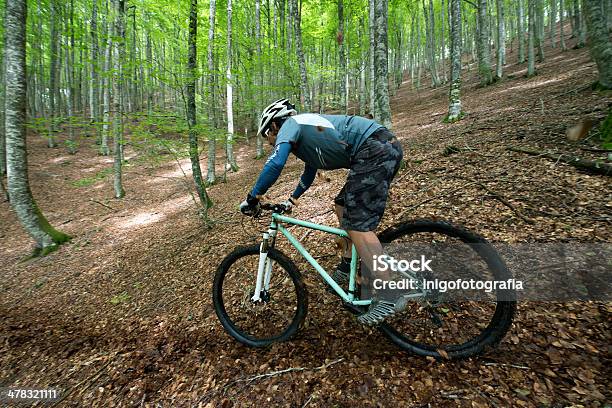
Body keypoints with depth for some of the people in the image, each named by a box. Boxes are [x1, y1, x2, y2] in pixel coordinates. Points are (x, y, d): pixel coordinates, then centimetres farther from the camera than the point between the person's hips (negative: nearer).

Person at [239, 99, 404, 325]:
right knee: (343, 206, 18)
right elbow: (309, 174, 40)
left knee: (357, 223, -13)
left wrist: (252, 198, -6)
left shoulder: (290, 124, 1)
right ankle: (347, 267, 27)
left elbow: (275, 164, -17)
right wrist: (291, 200, 47)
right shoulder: (304, 130, 28)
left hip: (375, 149, -10)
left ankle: (389, 296, -6)